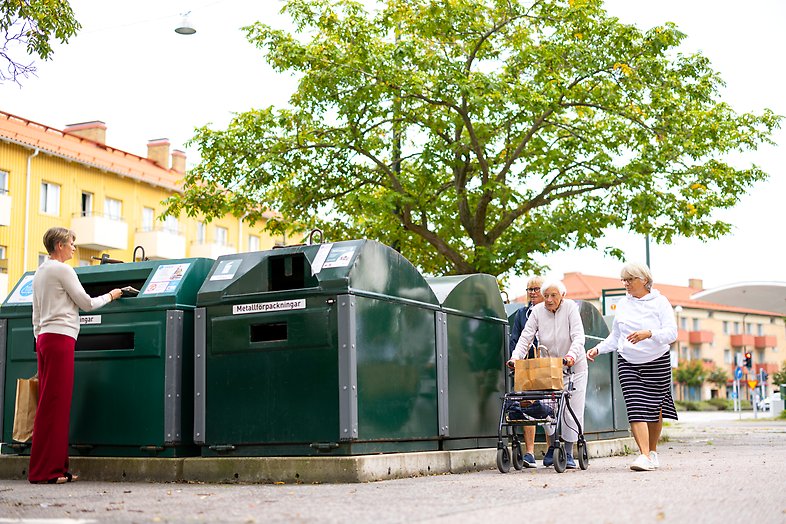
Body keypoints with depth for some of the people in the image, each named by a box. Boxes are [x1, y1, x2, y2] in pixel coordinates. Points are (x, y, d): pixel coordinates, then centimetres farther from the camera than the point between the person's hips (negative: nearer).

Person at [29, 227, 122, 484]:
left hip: (45, 338, 9)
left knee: (50, 403, 7)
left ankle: (55, 467, 8)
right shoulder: (63, 270, -7)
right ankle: (45, 470, -8)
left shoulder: (40, 272, 20)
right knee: (55, 403, -9)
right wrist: (111, 296, 12)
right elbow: (86, 303, -3)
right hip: (61, 338, -9)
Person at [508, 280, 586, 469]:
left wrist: (571, 355, -39)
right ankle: (553, 446, 14)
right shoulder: (537, 311, -8)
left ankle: (567, 454, 4)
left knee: (572, 409, -4)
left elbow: (578, 336, -22)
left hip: (573, 366, -1)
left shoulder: (570, 307, -13)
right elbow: (526, 337, -12)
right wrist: (516, 357, -29)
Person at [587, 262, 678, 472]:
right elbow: (615, 336, 17)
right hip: (628, 362, 2)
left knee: (654, 407, 6)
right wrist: (598, 349, 2)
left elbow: (671, 333, -13)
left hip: (657, 361, -2)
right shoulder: (623, 304, 9)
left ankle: (652, 451, 24)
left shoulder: (660, 302, -3)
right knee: (636, 408, -12)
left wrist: (648, 334, -30)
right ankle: (644, 455, -19)